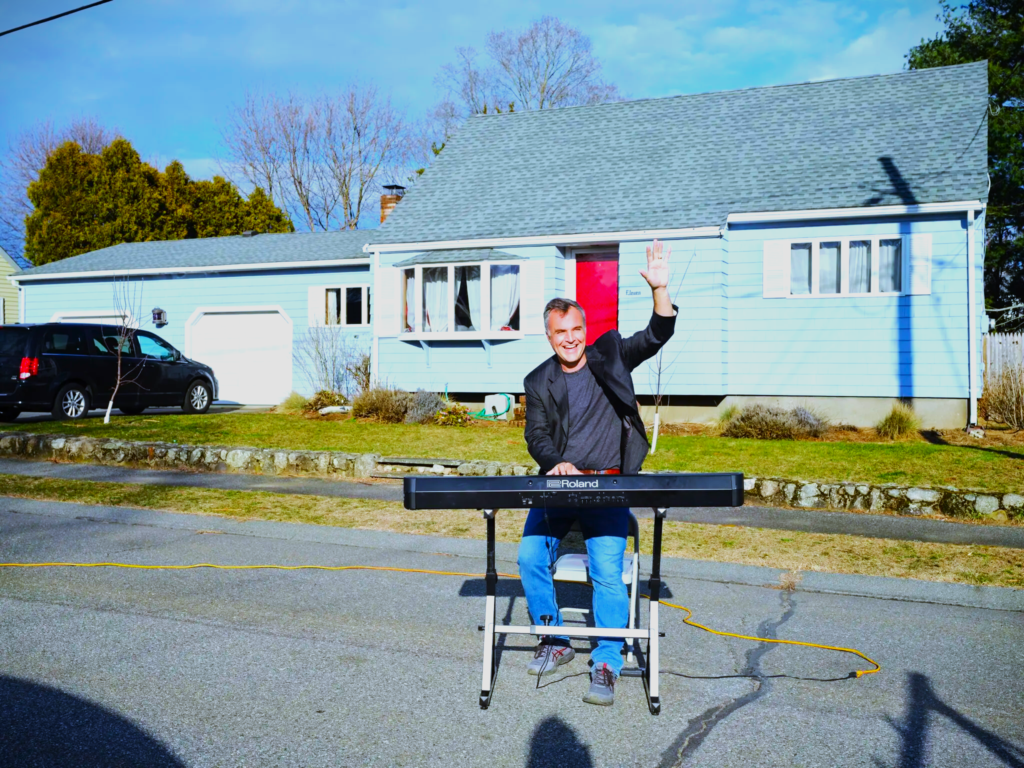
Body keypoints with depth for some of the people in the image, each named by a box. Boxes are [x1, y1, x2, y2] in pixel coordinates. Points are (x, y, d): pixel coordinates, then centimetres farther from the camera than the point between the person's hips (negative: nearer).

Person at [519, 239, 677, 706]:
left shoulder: (610, 356, 6)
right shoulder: (538, 382, 9)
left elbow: (657, 336, -4)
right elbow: (537, 436, 3)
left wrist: (659, 289, -20)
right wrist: (558, 465, -18)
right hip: (557, 485, 3)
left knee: (607, 572, -17)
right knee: (530, 557, -13)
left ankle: (606, 664, -4)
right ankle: (554, 640, 10)